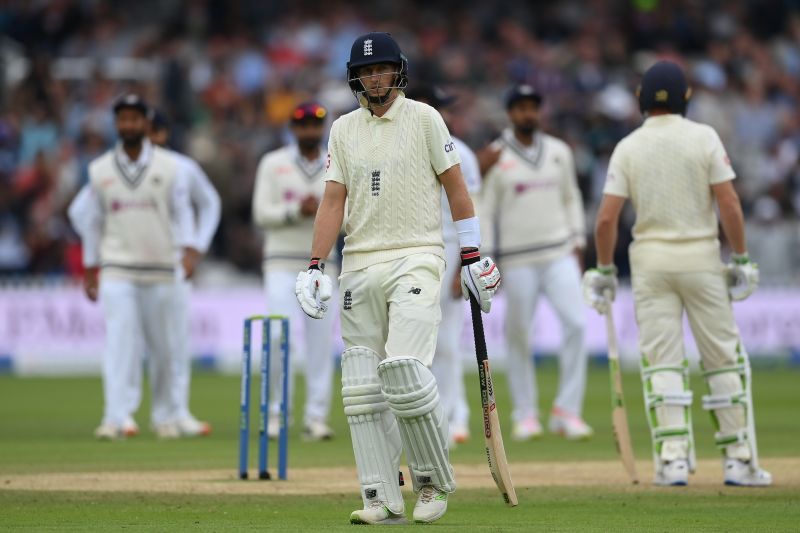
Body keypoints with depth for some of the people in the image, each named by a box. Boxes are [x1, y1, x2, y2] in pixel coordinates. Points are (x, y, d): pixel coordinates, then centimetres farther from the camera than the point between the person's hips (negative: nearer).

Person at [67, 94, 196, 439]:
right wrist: (89, 270, 13)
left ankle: (164, 416, 21)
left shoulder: (170, 166, 3)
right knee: (119, 341, -12)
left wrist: (187, 251, -14)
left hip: (161, 270, 1)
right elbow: (89, 219, 13)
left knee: (163, 347, 6)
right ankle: (115, 418, -19)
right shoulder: (100, 170, 6)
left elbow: (182, 213, 1)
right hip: (117, 270, 0)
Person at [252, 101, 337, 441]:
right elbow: (262, 214, -3)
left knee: (321, 343, -1)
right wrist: (297, 211, -17)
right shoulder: (273, 164, 4)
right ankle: (276, 412, 1)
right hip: (282, 264, -2)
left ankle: (316, 417, 4)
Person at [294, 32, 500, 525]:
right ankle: (384, 501, 2)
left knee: (405, 370, -19)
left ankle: (435, 482, -3)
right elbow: (334, 200, 8)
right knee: (363, 387, -1)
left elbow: (455, 187, 4)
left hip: (416, 259, -4)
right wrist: (316, 266, -3)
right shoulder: (344, 129, 12)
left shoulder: (424, 118, 3)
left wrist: (473, 257, 0)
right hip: (360, 264, 5)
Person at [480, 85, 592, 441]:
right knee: (518, 335, 1)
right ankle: (525, 415, 14)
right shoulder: (495, 157, -1)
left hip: (560, 254, 3)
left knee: (576, 322, -11)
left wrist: (578, 241, 9)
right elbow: (484, 211, -2)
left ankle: (567, 411, -5)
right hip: (517, 261, -3)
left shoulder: (559, 151, 10)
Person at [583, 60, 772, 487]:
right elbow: (729, 205, -9)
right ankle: (739, 460, 5)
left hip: (650, 259, 1)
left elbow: (606, 218, -5)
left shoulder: (627, 147, 0)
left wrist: (605, 271, 5)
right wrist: (741, 258, 0)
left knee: (661, 360, 3)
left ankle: (672, 459, -7)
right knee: (723, 357, 6)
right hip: (700, 256, -1)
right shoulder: (704, 137, -4)